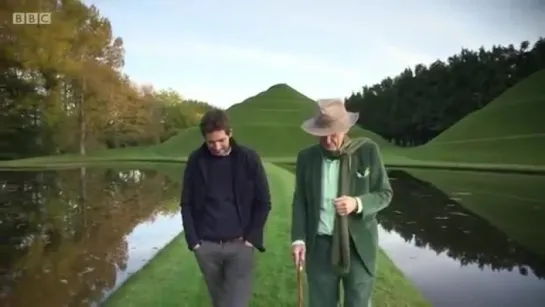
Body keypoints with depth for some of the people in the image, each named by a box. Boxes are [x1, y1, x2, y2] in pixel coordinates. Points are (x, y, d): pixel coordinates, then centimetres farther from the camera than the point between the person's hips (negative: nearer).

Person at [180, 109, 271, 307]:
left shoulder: (248, 159, -6)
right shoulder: (196, 161, -1)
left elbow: (263, 202, -1)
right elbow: (186, 204, 5)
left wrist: (251, 238, -5)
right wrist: (193, 240, -1)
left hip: (239, 245, -2)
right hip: (206, 245, 2)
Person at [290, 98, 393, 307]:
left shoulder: (367, 151, -6)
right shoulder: (306, 157, 0)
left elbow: (385, 193, -1)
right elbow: (300, 201, 5)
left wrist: (358, 203, -20)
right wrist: (298, 239, -5)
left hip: (358, 247, -1)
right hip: (319, 247, 2)